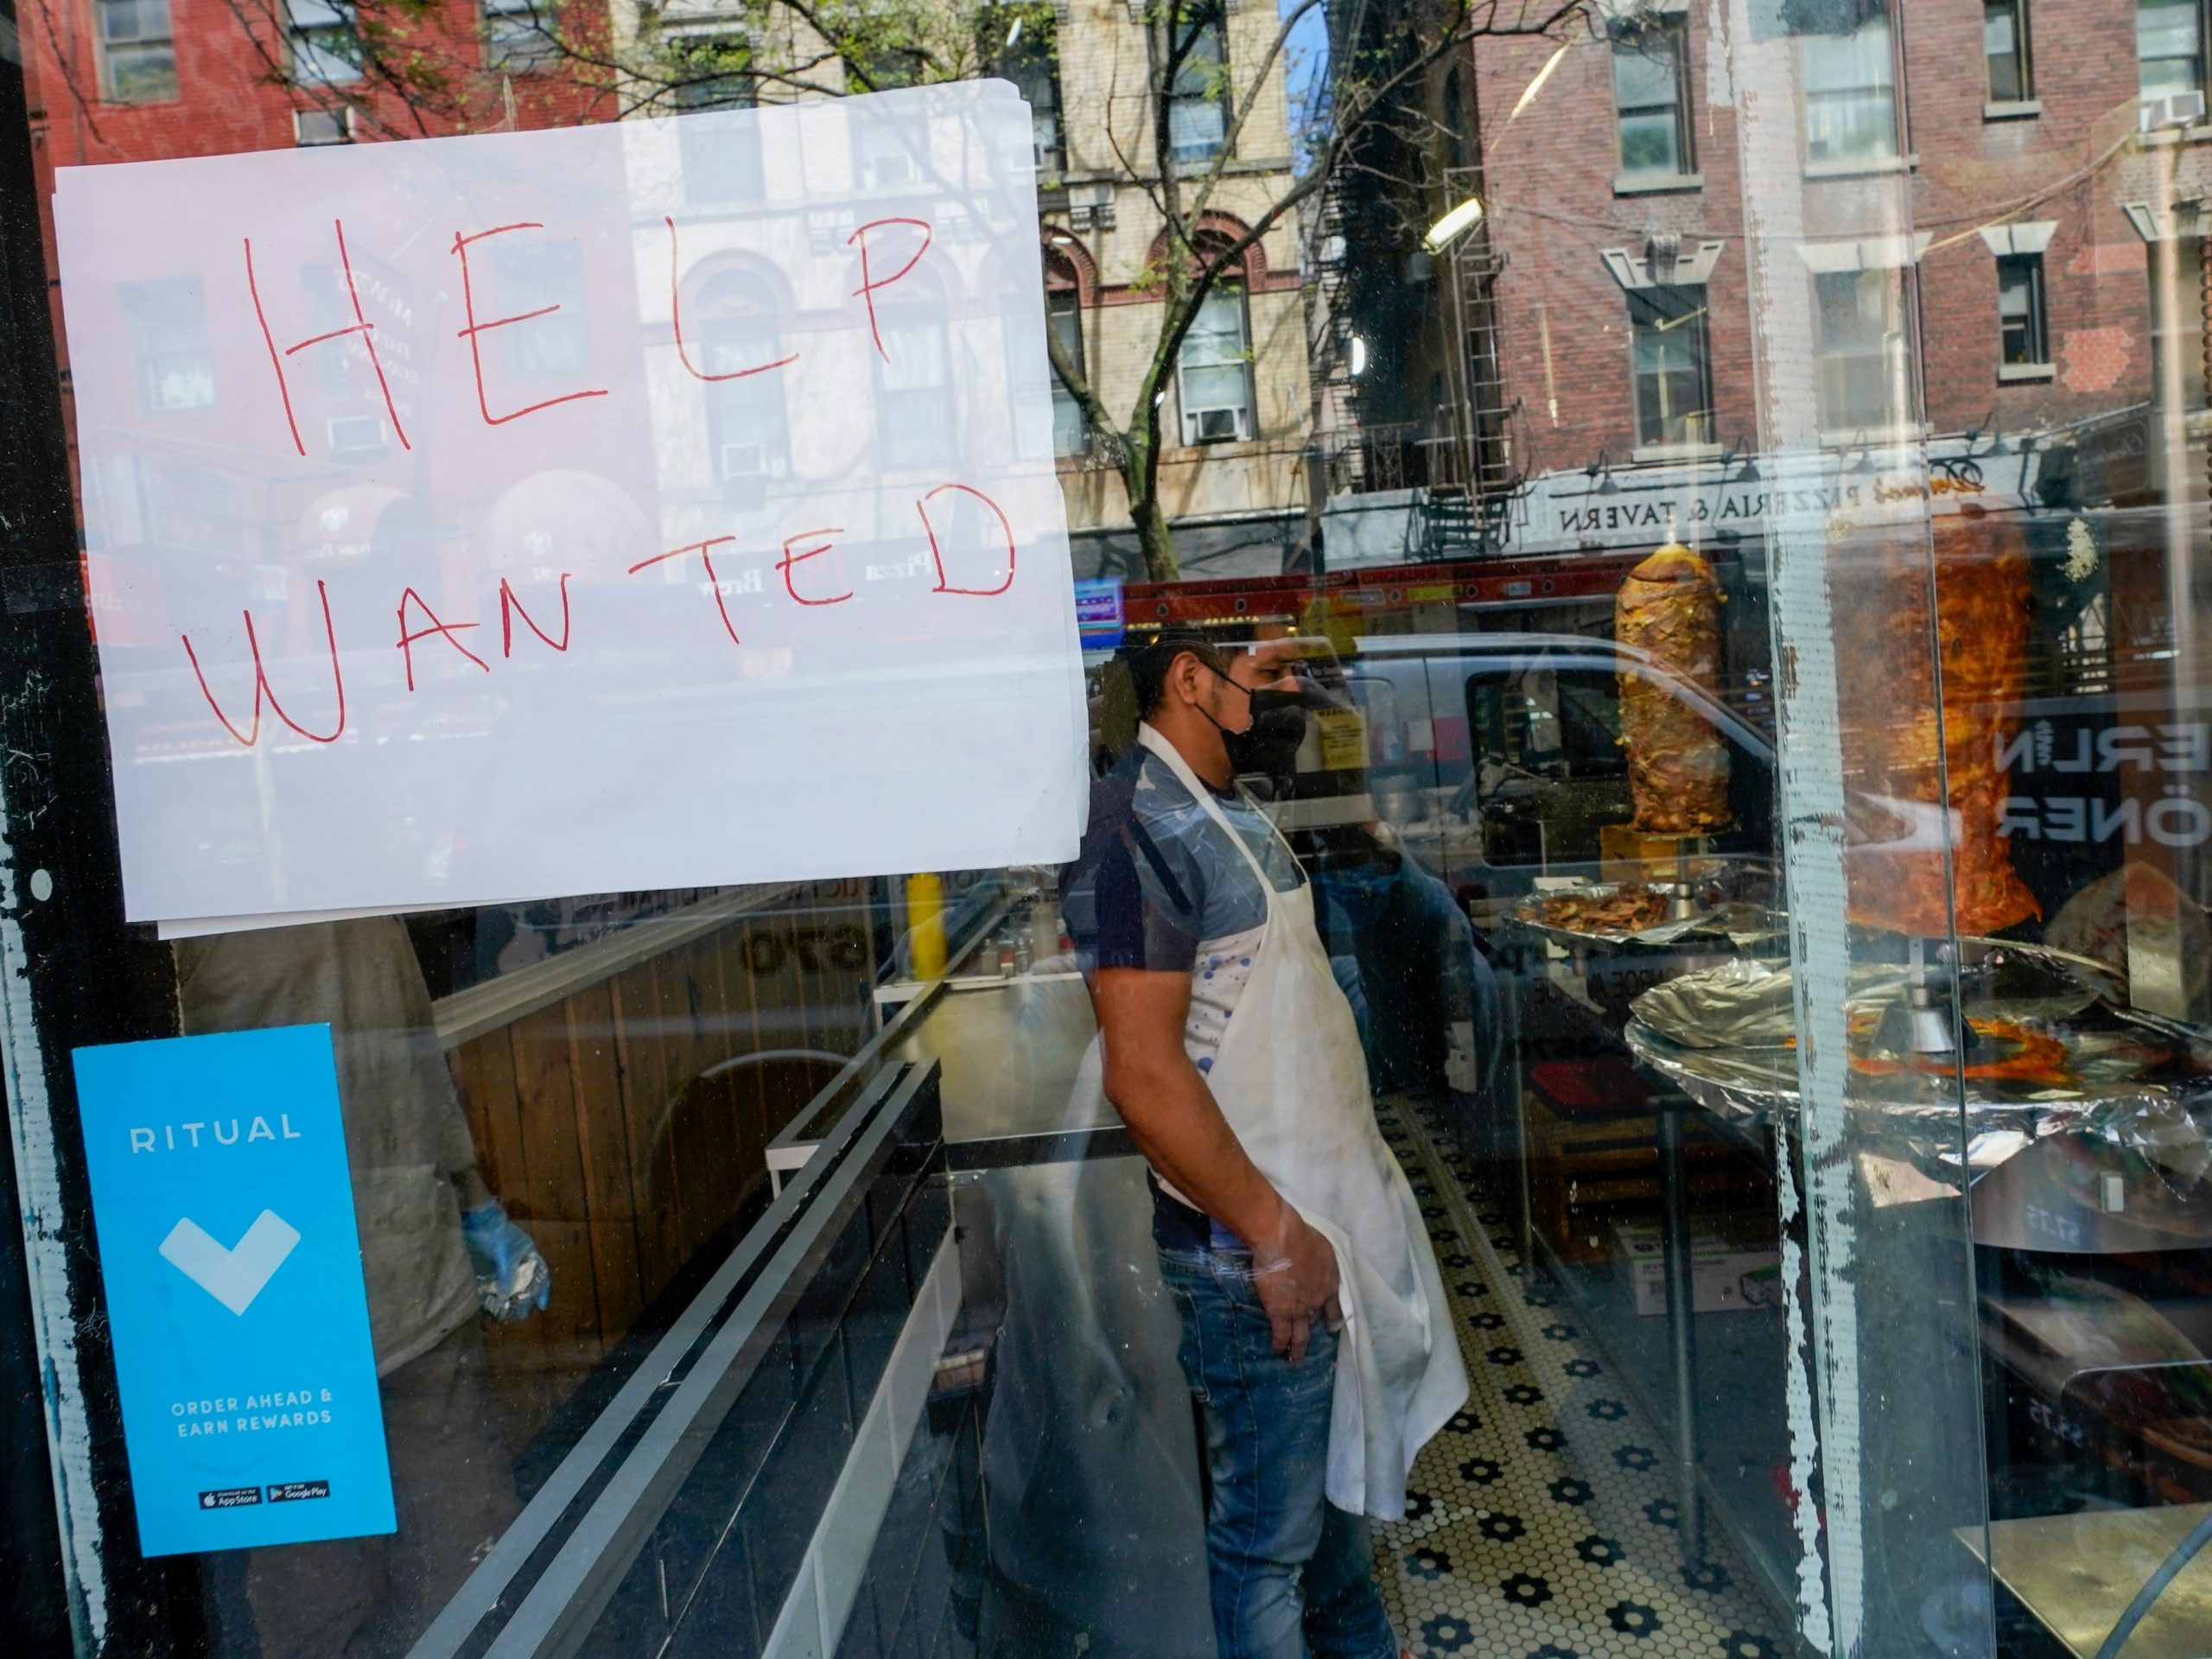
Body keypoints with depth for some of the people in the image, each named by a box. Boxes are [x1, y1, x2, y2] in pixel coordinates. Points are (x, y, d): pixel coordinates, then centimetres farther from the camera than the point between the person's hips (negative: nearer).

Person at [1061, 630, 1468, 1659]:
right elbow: (1143, 1072, -25)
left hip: (1319, 1210, 10)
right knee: (1267, 1536, 6)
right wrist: (1273, 1233, -20)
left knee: (1335, 1478, 26)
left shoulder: (1223, 810, 11)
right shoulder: (1137, 822, -20)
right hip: (1254, 1248, -10)